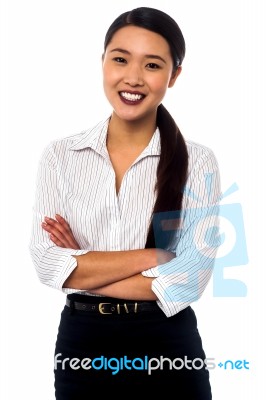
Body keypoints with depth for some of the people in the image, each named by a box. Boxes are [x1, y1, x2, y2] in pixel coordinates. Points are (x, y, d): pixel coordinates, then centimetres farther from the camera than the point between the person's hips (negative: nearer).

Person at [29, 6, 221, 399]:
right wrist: (153, 256, -15)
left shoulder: (198, 162, -7)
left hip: (168, 347, -1)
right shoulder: (60, 155, -2)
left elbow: (189, 281, -14)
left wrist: (81, 268, -12)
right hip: (82, 345, 2)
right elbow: (47, 264, -10)